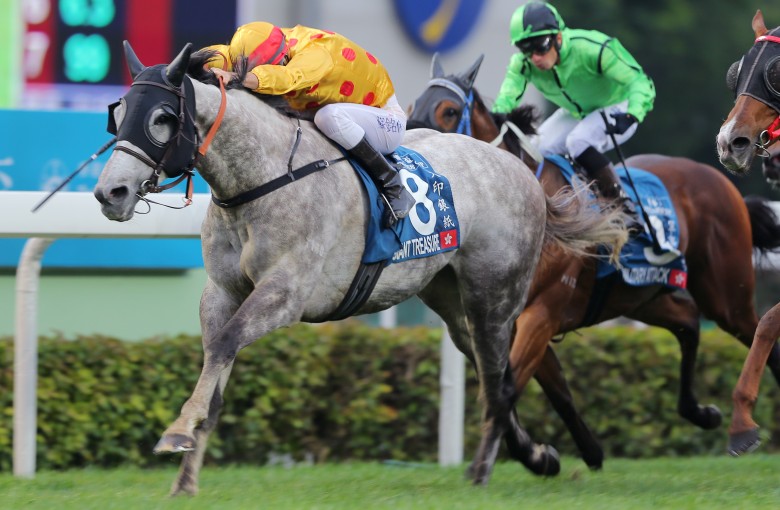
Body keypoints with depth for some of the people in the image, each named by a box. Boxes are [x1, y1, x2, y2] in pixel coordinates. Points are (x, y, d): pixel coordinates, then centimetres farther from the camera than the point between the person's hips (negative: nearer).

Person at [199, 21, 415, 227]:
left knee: (329, 115, -37)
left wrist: (233, 77, -68)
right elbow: (219, 55, -16)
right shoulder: (269, 45, -11)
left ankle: (392, 186, -24)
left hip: (386, 120, -8)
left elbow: (287, 78, -54)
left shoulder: (315, 53, -33)